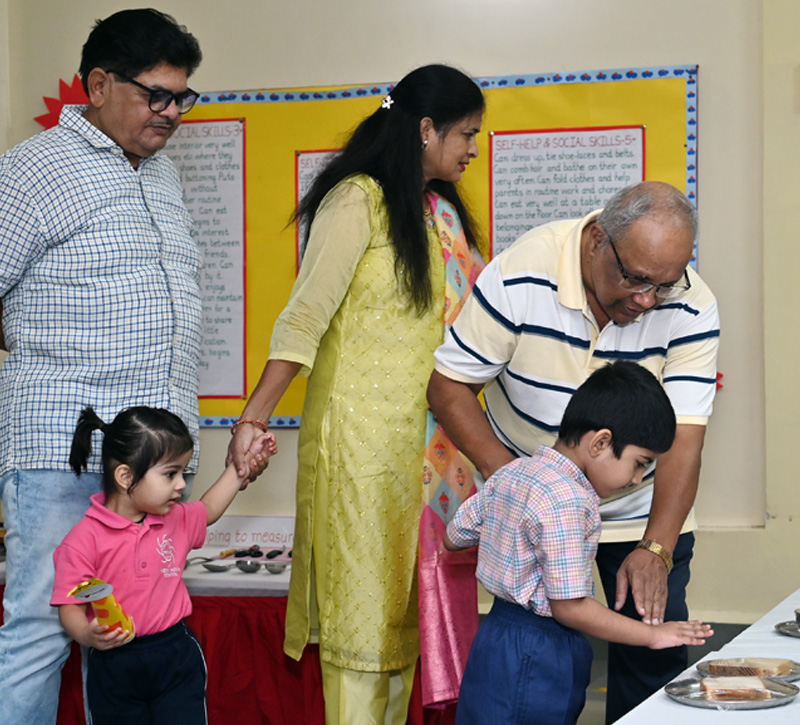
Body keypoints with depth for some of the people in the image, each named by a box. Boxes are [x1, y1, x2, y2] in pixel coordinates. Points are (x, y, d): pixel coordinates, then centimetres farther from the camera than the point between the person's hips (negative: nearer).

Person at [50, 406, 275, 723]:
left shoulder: (177, 520, 7)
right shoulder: (85, 539, -13)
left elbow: (207, 510, 30)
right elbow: (70, 607, -12)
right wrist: (87, 635, -32)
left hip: (176, 653, 4)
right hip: (114, 662, -3)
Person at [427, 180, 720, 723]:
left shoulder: (692, 308, -19)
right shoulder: (520, 276, -23)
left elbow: (684, 437, -22)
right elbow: (449, 384, -13)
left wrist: (655, 550, -32)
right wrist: (503, 471, -25)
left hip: (642, 513, 1)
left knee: (656, 655, -1)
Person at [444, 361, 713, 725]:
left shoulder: (509, 473, 6)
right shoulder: (567, 502, -22)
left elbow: (454, 537, 17)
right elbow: (570, 607, -22)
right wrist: (652, 634, -15)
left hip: (500, 632, 10)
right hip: (535, 658, -10)